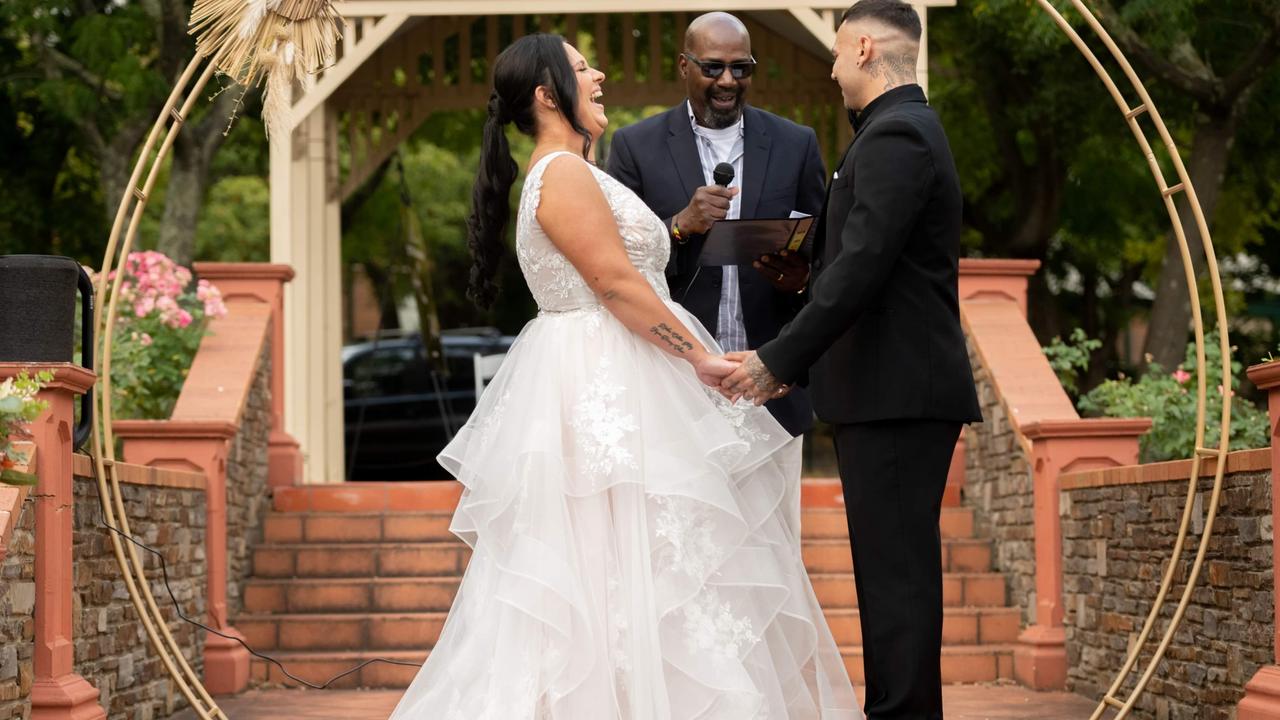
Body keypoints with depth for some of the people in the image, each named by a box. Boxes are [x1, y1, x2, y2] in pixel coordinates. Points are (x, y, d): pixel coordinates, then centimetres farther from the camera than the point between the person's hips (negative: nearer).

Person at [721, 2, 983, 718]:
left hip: (897, 393, -10)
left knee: (896, 571, -9)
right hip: (899, 391, 10)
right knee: (898, 569, 12)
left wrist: (778, 361, -18)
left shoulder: (894, 136, -13)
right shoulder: (908, 129, 20)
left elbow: (860, 268, -21)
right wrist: (795, 359, 18)